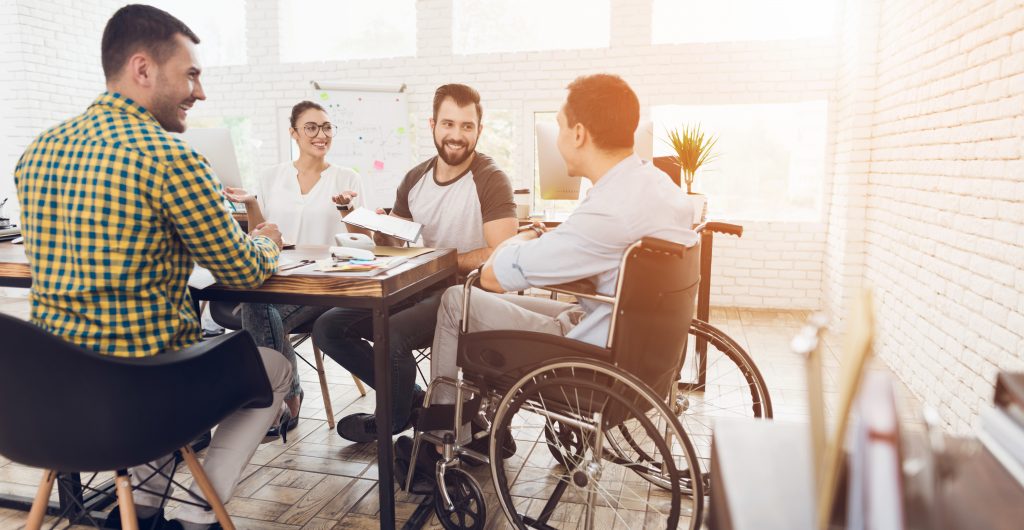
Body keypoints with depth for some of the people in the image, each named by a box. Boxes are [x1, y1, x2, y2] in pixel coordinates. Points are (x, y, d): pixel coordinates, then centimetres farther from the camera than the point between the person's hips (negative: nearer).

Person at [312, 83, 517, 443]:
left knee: (391, 333, -31)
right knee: (328, 327, 0)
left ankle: (393, 419, 2)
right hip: (420, 289, 7)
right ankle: (412, 399, 9)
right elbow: (393, 241, 16)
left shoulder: (490, 180, -11)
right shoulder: (415, 179, 9)